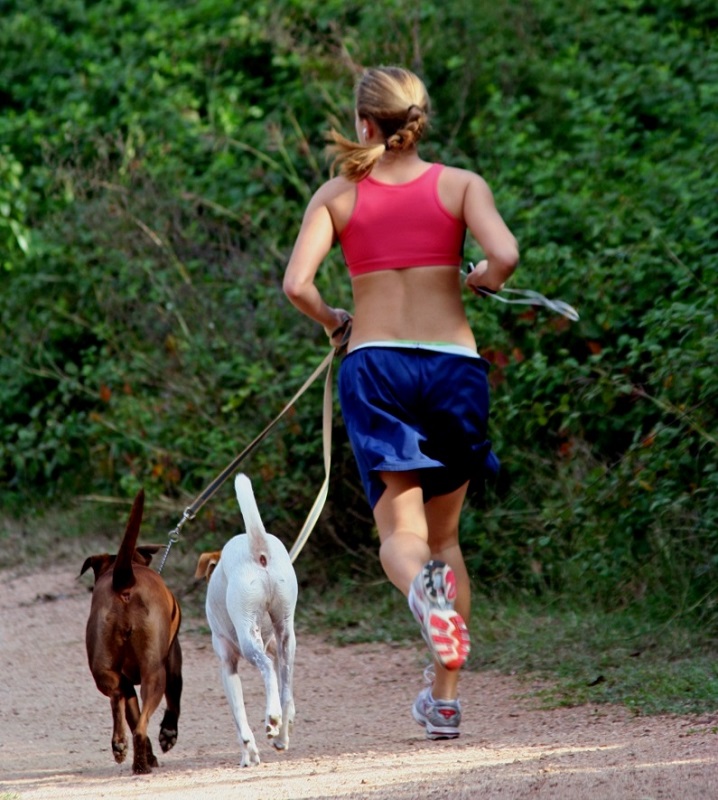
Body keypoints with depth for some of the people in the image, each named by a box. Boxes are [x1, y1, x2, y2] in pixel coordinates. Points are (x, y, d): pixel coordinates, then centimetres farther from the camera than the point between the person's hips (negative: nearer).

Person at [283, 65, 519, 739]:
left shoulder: (337, 195, 4)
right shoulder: (460, 185, 3)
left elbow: (296, 284, -7)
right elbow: (505, 256, -13)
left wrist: (330, 321, 13)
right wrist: (482, 280, 9)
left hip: (374, 363, -1)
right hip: (453, 362, 1)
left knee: (399, 531, -1)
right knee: (444, 534, 15)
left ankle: (424, 587, -39)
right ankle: (445, 699, 12)